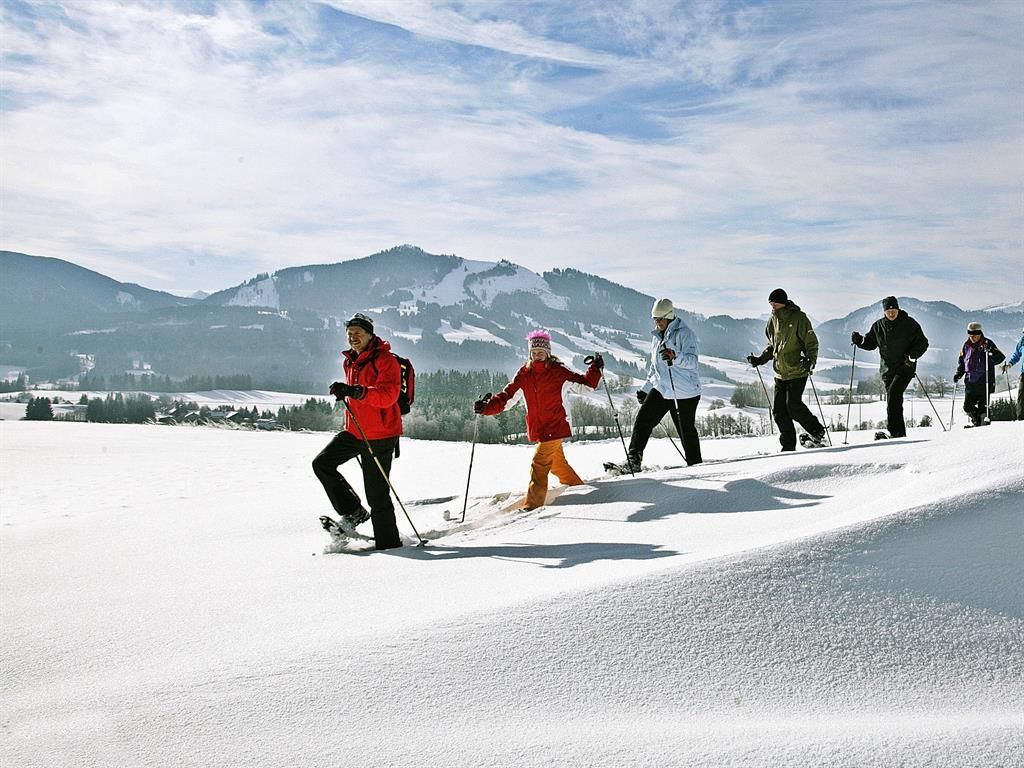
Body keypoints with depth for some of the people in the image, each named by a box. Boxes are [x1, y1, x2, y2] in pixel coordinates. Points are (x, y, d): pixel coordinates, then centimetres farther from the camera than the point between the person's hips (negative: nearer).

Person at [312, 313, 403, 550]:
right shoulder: (351, 362, 12)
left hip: (380, 436, -8)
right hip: (355, 432, 9)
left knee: (376, 491, -5)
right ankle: (354, 512, 8)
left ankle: (388, 541, 10)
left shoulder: (385, 360, -14)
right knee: (321, 463, 1)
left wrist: (355, 391, -39)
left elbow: (388, 395, -28)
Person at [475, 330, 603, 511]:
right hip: (537, 428, 5)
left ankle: (533, 506, -10)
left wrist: (595, 369, -16)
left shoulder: (557, 371, -5)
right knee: (558, 464, 19)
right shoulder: (524, 374, 4)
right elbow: (506, 396, -2)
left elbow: (584, 383, -1)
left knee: (539, 464, -12)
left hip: (554, 427, -5)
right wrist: (487, 407, -16)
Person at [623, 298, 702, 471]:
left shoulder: (685, 333, -9)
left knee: (686, 429, 2)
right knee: (643, 419, -8)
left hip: (684, 392, -6)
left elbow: (692, 361, -22)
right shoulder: (656, 336, 14)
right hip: (661, 389, 6)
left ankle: (695, 465, 18)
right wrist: (645, 389, 21)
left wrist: (674, 357, -40)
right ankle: (633, 460, -6)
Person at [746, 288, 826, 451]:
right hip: (780, 373, 7)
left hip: (797, 371, -7)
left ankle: (818, 433, 6)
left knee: (793, 406, -14)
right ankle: (788, 446, 7)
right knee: (779, 410, 0)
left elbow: (811, 342, -7)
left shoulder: (798, 318, -8)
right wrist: (760, 359, 11)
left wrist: (810, 360, -22)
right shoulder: (772, 321, 12)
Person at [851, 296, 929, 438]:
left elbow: (922, 343, -1)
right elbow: (871, 343, 17)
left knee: (893, 395, -22)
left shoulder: (909, 324, -3)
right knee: (895, 400, 7)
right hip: (888, 369, 5)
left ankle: (895, 431, -23)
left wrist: (912, 356, -18)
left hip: (905, 368, -5)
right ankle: (900, 432, 15)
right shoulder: (878, 325, 8)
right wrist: (860, 341, -5)